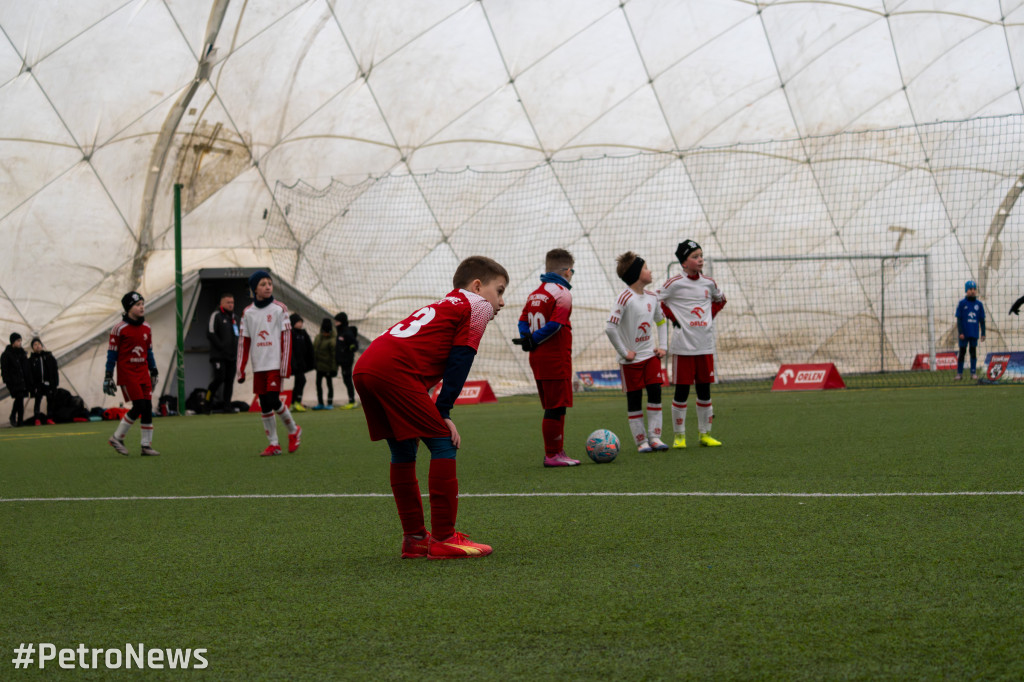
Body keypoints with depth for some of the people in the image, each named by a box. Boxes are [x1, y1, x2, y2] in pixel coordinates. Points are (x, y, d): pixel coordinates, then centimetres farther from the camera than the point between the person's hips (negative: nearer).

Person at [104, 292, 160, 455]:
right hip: (127, 373, -6)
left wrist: (153, 372, 19)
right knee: (139, 406, -12)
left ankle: (146, 446, 5)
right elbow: (112, 354, -6)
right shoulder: (119, 329, -8)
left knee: (148, 407, 0)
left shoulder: (146, 328, 10)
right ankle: (117, 438, 4)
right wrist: (108, 377, -8)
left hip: (143, 373, 6)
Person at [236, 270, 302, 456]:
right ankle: (273, 444, 11)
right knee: (264, 405, 3)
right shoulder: (248, 312, 8)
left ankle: (294, 431, 11)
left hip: (275, 364, -4)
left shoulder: (279, 309, -1)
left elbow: (286, 338, -3)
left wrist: (286, 366, -10)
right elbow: (243, 342, 10)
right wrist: (241, 369, 6)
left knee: (273, 400, -13)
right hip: (258, 366, 4)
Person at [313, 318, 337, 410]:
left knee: (329, 384, 3)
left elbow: (334, 355, -15)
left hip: (328, 367, -7)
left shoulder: (332, 340, -15)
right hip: (319, 366, 7)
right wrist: (314, 362, 14)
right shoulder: (318, 337, 6)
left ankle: (330, 403, 11)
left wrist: (333, 368, -16)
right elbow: (314, 350, 15)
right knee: (318, 383, 10)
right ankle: (320, 403, 19)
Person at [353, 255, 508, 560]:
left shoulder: (442, 307, 35)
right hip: (394, 371, -9)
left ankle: (414, 538, 23)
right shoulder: (477, 306, 11)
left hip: (364, 369, 9)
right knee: (443, 442, -2)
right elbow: (459, 362, 2)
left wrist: (434, 411, 17)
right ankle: (443, 538, -3)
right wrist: (443, 412, 0)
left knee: (403, 451, 18)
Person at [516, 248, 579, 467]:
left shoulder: (534, 294, 15)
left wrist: (528, 339, -6)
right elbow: (555, 324, -18)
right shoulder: (562, 293, -10)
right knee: (556, 408, -4)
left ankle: (556, 451, 19)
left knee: (552, 408, 15)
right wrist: (533, 340, -10)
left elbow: (523, 321, 10)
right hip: (556, 359, -8)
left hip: (537, 359, 8)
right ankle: (553, 455, -3)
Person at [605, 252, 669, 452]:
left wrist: (662, 346, 10)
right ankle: (641, 441, 9)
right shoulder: (625, 298, -17)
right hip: (631, 360, -6)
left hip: (651, 355, 6)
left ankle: (654, 436, 5)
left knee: (655, 393, -1)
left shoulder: (651, 298, 5)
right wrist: (623, 352, -18)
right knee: (634, 399, 2)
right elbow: (610, 327, -23)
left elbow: (661, 321, 23)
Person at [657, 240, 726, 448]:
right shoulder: (675, 283, -7)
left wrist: (710, 316, 12)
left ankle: (705, 434, 17)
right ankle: (679, 436, 7)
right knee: (682, 390, -1)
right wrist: (673, 318, -8)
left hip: (705, 345, 5)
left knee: (704, 390, 8)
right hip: (683, 345, -4)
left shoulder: (708, 283, 8)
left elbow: (720, 300, 27)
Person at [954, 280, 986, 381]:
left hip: (974, 333, 2)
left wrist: (983, 333, 6)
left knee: (973, 352, 6)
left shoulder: (979, 304, 6)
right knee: (962, 352, 2)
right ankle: (959, 373, 7)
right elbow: (958, 319, -3)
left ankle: (973, 372, 12)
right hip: (964, 333, -2)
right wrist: (960, 332, -10)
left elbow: (982, 320, 9)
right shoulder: (962, 303, -2)